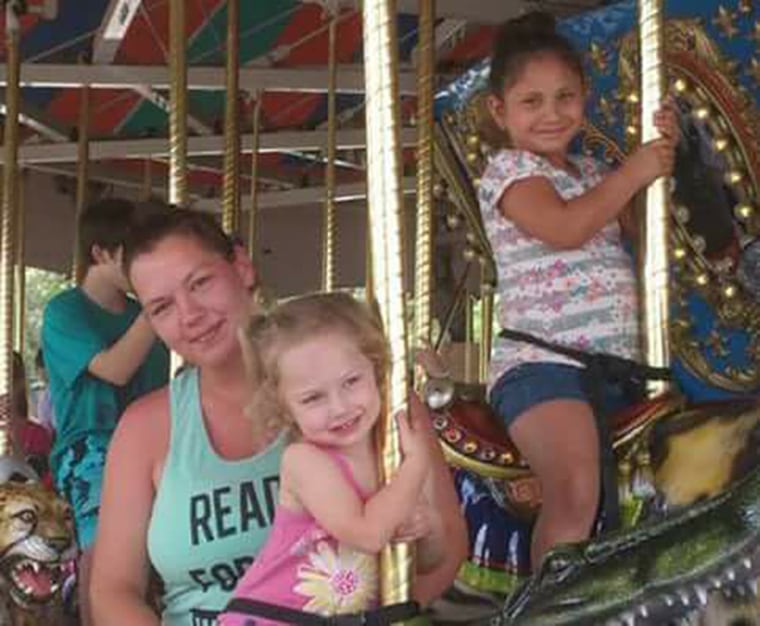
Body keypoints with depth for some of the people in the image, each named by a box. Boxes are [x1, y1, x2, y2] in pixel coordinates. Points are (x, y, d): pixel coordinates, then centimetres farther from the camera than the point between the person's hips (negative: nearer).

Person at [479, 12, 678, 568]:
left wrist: (662, 153, 8)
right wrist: (634, 170, -7)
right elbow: (565, 227, -17)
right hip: (541, 366, -8)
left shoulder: (589, 172, 22)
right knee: (577, 492, -30)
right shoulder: (509, 171, 0)